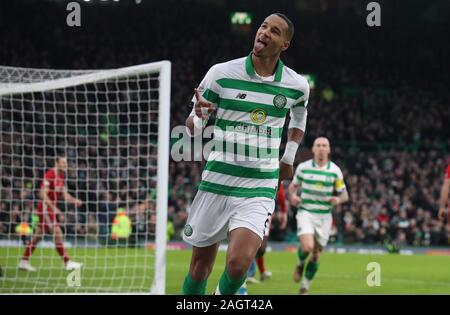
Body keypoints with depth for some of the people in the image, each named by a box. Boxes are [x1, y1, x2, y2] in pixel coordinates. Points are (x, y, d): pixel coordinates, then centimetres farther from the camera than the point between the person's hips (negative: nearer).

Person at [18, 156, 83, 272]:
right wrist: (54, 208, -26)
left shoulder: (61, 176, 10)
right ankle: (67, 262, -14)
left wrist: (74, 201, -3)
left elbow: (64, 195, 15)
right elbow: (43, 195, -23)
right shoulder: (49, 175, -18)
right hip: (45, 206, -10)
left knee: (38, 235, 12)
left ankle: (24, 262, 19)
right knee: (57, 233, -13)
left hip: (51, 207, 10)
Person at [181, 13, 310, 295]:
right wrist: (196, 116, -22)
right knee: (200, 266, 6)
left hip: (259, 189, 0)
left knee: (238, 264, -18)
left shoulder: (297, 86, 2)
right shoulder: (221, 73, -5)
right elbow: (193, 128, 1)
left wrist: (289, 158, 16)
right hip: (216, 183, 0)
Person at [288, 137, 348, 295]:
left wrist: (338, 199, -19)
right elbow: (293, 186, 11)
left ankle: (305, 286, 24)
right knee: (307, 246, -23)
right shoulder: (303, 167, -1)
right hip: (306, 212, -2)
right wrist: (292, 196, -11)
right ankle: (300, 264, 12)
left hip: (324, 216, 2)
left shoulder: (335, 170, 0)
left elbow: (345, 195, 5)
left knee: (316, 254, 5)